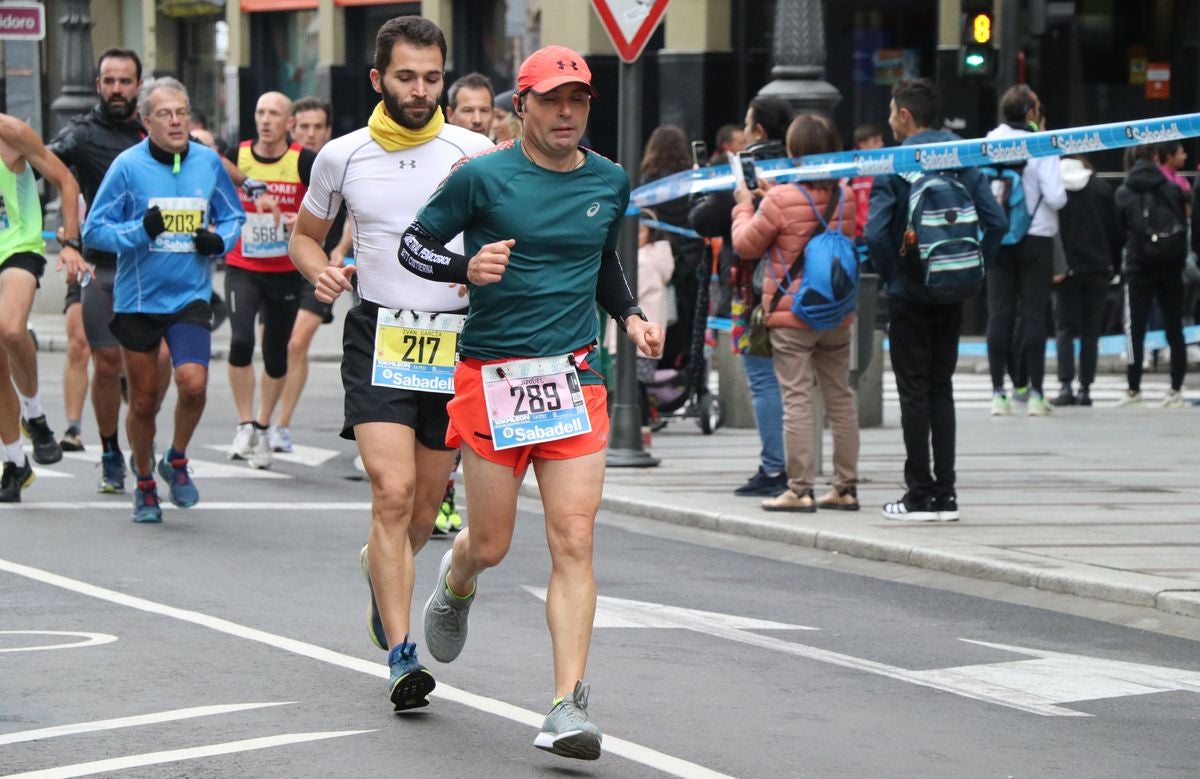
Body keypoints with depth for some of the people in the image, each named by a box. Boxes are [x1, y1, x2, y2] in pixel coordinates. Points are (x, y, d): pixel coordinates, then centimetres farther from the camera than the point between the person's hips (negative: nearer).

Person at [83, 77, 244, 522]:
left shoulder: (208, 162, 1)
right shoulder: (128, 166, -8)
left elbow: (233, 216, 16)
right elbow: (94, 231, -5)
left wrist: (220, 241, -5)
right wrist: (140, 231, -21)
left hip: (191, 297, 1)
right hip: (137, 300, -1)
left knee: (193, 382, -18)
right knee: (143, 401, 7)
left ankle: (177, 461, 10)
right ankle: (144, 485, 28)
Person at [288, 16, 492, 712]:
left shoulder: (474, 152, 0)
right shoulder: (343, 157, 3)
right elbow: (306, 235, 17)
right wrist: (321, 271, -4)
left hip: (456, 337, 2)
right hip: (378, 335, -1)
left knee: (426, 503, 12)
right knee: (393, 491, -16)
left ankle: (378, 565, 46)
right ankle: (403, 657, -16)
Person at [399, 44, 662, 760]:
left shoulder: (611, 183, 10)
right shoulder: (483, 177, -5)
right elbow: (414, 245, 3)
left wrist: (630, 316, 11)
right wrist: (467, 266, -16)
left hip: (574, 378, 2)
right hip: (492, 374, -2)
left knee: (574, 543, -9)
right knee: (491, 545, 6)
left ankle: (568, 704, -11)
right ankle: (456, 583, 45)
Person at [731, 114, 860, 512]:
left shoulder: (780, 201, -15)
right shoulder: (846, 198, 2)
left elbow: (746, 244, -5)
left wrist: (744, 205, 14)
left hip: (791, 316, -5)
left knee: (797, 399, -3)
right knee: (840, 397, 11)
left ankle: (799, 489, -5)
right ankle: (846, 487, 16)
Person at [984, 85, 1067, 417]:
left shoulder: (989, 143, -2)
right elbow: (1055, 197, -15)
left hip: (998, 239, 3)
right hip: (1036, 237, -3)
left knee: (999, 315, 6)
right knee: (1033, 314, 2)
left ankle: (998, 393, 5)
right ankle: (1035, 393, 1)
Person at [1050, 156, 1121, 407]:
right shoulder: (1101, 187, 1)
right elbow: (1115, 229, 3)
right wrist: (1115, 264, 11)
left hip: (1066, 270, -1)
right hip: (1098, 268, 1)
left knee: (1066, 328, 2)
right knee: (1091, 330, 6)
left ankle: (1066, 386, -12)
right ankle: (1085, 388, 2)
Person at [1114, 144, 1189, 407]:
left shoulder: (1123, 193, -3)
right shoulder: (1173, 189, 0)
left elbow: (1120, 231, 4)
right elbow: (1184, 226, 5)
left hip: (1139, 266, -2)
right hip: (1171, 266, 2)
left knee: (1135, 329, 4)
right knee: (1174, 328, 7)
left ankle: (1133, 389, 1)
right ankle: (1176, 389, 5)